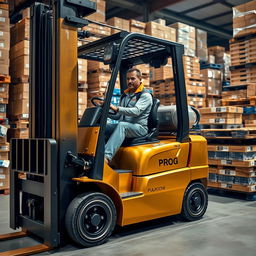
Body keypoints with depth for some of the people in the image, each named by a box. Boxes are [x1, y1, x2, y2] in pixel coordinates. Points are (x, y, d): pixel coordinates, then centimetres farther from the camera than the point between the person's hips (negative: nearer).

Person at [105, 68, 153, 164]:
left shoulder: (145, 95, -2)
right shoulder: (125, 95, 22)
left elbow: (136, 111, -20)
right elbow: (118, 116, 25)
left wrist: (117, 108, -30)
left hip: (139, 128, -7)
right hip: (123, 127, 7)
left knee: (122, 125, -37)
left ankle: (107, 156, -50)